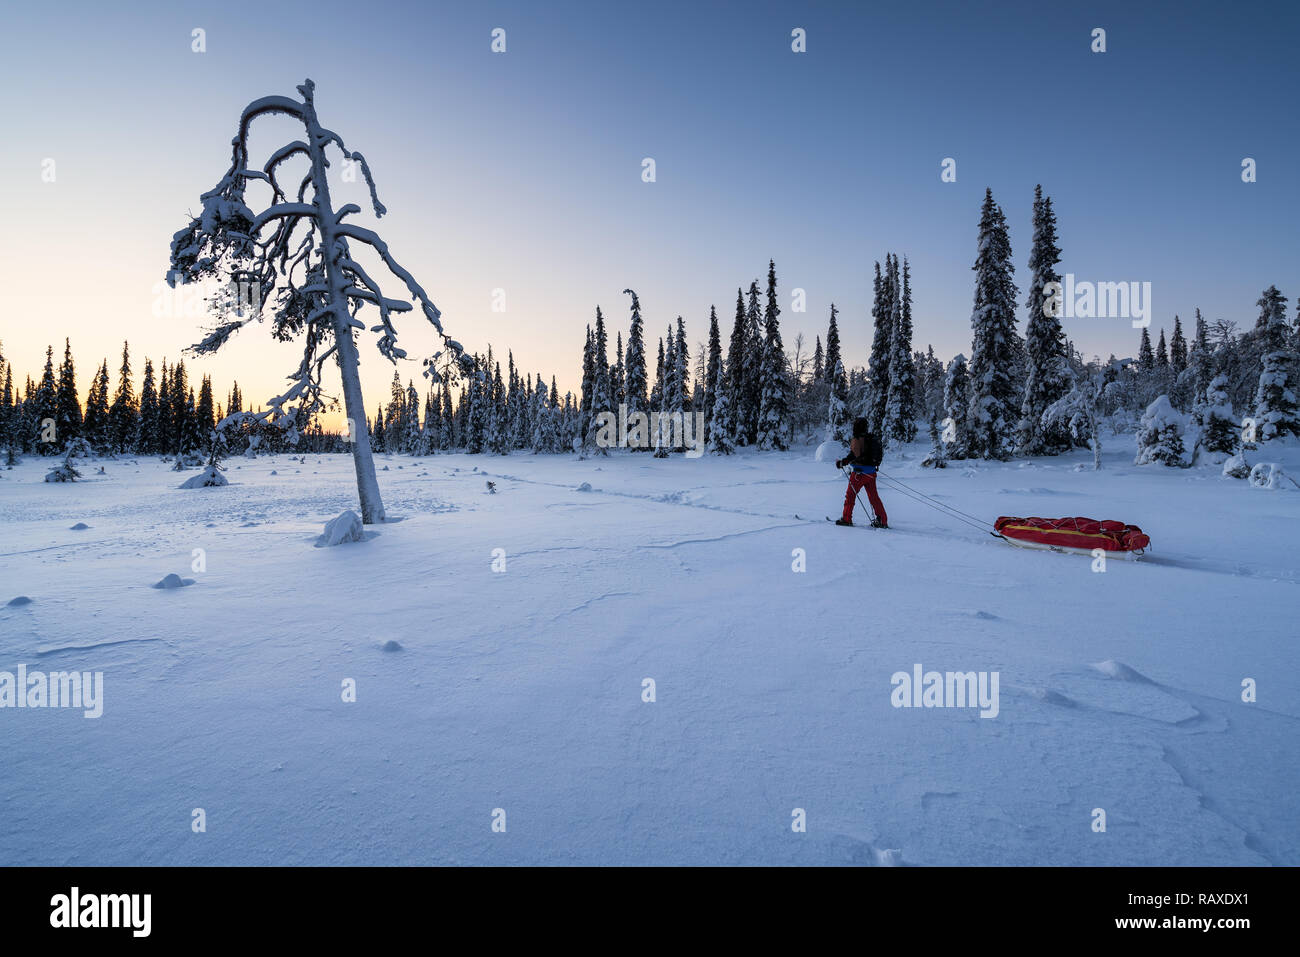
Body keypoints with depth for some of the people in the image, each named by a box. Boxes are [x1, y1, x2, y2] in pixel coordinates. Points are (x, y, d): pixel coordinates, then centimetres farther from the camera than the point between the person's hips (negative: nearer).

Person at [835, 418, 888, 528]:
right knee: (873, 496, 11)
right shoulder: (872, 438, 11)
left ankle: (846, 519, 6)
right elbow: (881, 453, 20)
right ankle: (882, 521, 9)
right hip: (872, 472, 7)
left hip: (860, 472, -7)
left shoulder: (857, 440, -13)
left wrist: (842, 463, -16)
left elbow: (854, 456, -24)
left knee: (850, 494, 3)